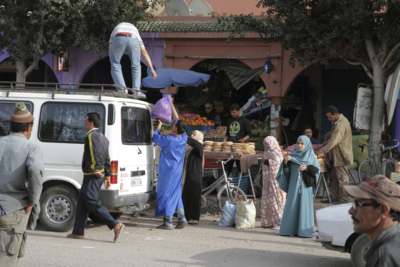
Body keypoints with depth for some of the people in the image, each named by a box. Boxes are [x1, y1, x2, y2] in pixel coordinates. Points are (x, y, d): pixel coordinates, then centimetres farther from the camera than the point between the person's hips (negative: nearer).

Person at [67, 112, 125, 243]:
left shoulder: (92, 136, -12)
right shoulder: (102, 137, 18)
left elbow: (95, 154, -25)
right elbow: (107, 159, 18)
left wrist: (96, 170, -23)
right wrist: (107, 176, 19)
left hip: (93, 176, -10)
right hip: (90, 177, 10)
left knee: (93, 204, -11)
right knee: (82, 204, 14)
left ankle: (116, 226, -16)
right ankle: (78, 232, 17)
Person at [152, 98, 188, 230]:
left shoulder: (169, 140, -20)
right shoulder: (183, 137, 0)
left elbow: (155, 137, -2)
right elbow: (176, 118, 11)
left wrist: (159, 125, 13)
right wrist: (171, 104, 19)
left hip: (168, 171, -7)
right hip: (178, 171, 7)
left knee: (166, 194, -1)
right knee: (176, 194, 15)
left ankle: (168, 223, 0)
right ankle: (182, 218, 10)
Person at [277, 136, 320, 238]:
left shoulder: (311, 156, 3)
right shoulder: (293, 155, 10)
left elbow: (317, 168, 0)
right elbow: (287, 170, 8)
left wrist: (307, 168, -15)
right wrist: (285, 161, -11)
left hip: (305, 185, -3)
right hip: (294, 184, 3)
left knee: (305, 205, -5)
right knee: (292, 205, 1)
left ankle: (305, 230, -3)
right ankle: (290, 228, 5)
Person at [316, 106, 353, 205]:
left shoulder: (341, 124, -22)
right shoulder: (337, 122, 12)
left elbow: (334, 141, -27)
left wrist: (322, 152, -25)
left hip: (341, 156, -11)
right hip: (337, 156, 11)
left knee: (342, 177, -2)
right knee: (334, 177, 14)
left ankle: (343, 198, 5)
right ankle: (334, 197, 20)